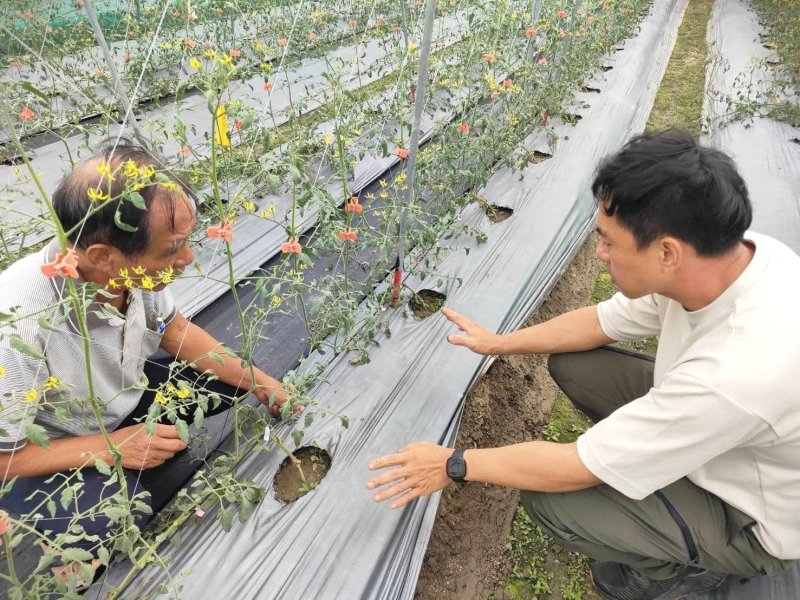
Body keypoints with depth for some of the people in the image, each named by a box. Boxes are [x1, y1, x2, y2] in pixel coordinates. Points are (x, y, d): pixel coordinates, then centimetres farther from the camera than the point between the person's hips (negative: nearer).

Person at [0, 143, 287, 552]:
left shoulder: (132, 269, -24)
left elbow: (174, 330, -4)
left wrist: (257, 382, -5)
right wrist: (110, 447, -26)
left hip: (121, 398, 5)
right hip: (43, 453, -5)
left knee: (226, 376, -6)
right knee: (113, 518, -30)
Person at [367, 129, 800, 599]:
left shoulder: (736, 370, -43)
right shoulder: (723, 250, -21)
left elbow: (577, 468, -33)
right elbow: (601, 322, -5)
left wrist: (453, 465, -21)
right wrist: (499, 343, 1)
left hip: (757, 517, -6)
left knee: (550, 500, -19)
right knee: (571, 363, -3)